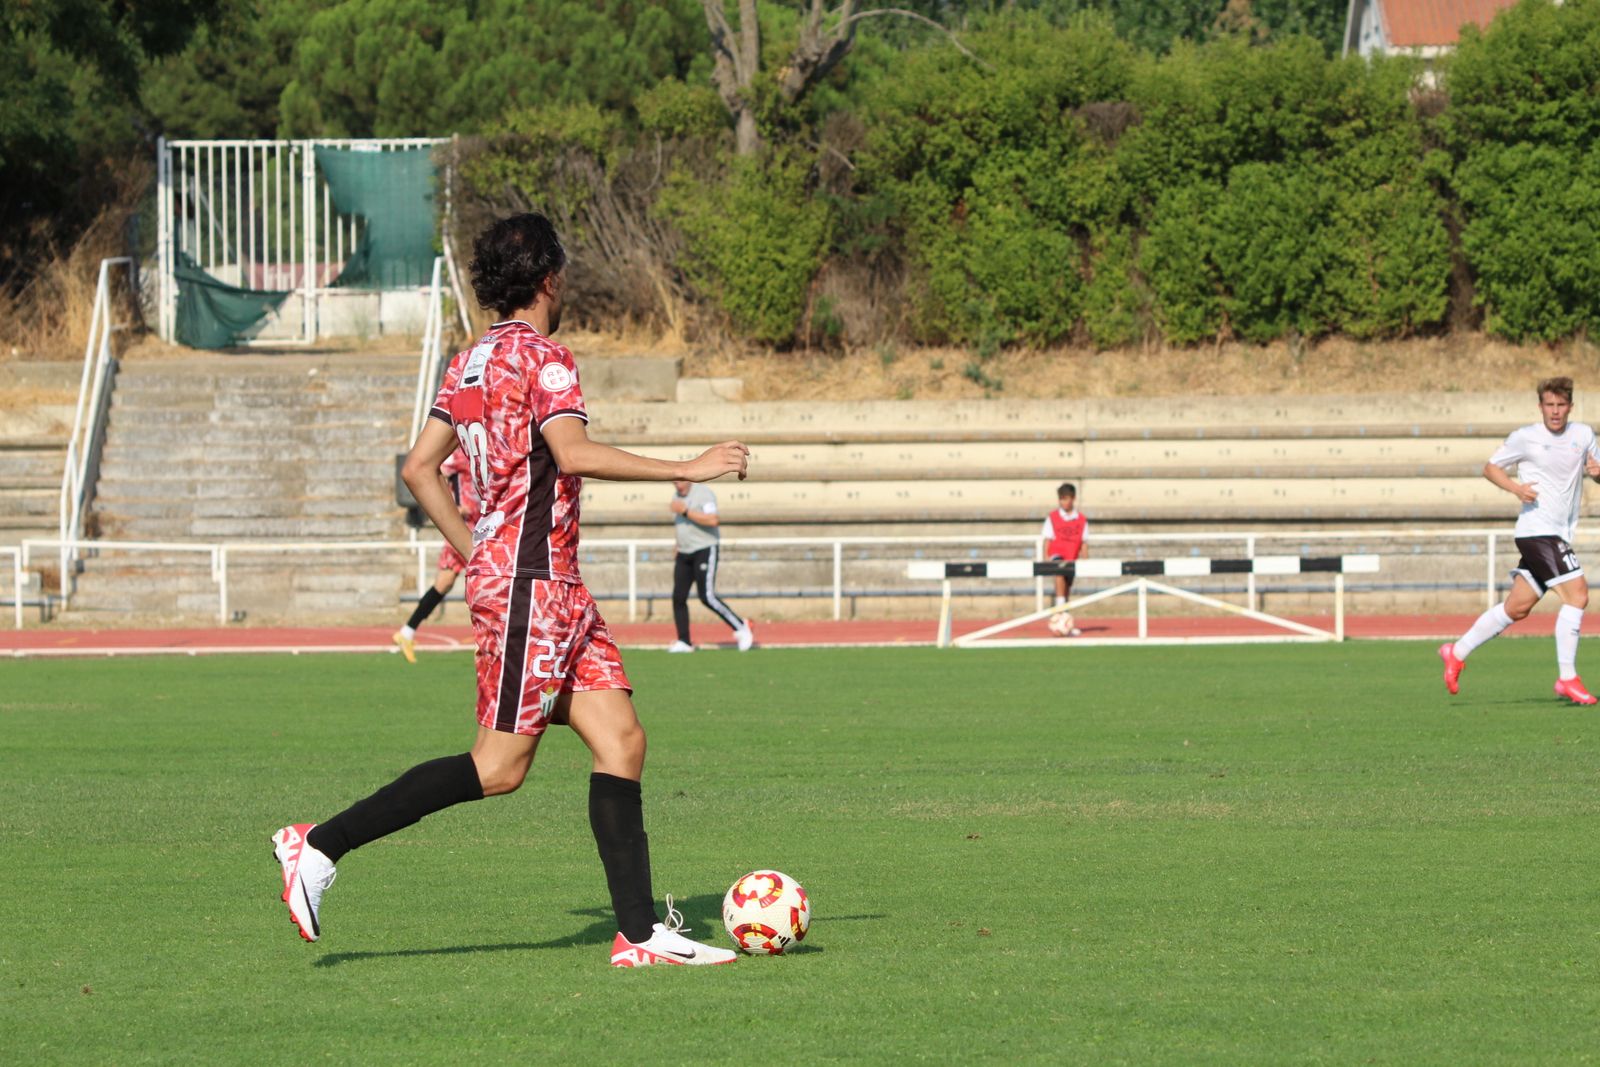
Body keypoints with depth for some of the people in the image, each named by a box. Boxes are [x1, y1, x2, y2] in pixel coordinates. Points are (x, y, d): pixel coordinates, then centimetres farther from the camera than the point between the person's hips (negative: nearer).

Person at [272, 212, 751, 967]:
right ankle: (319, 846, -6)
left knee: (621, 741, 3)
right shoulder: (540, 356, -11)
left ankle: (641, 933, -2)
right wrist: (685, 471, -19)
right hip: (531, 584, -10)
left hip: (552, 584, 10)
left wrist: (473, 552, 20)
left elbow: (419, 468, 16)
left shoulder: (468, 364, 15)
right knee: (500, 767, -8)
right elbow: (574, 454, -24)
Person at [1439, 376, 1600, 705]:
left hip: (1560, 534, 7)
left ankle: (1457, 652, 24)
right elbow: (1490, 467, 4)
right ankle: (1567, 679, -13)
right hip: (1538, 528, -7)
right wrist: (1515, 487, -14)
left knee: (1517, 607, 11)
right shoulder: (1525, 438, -4)